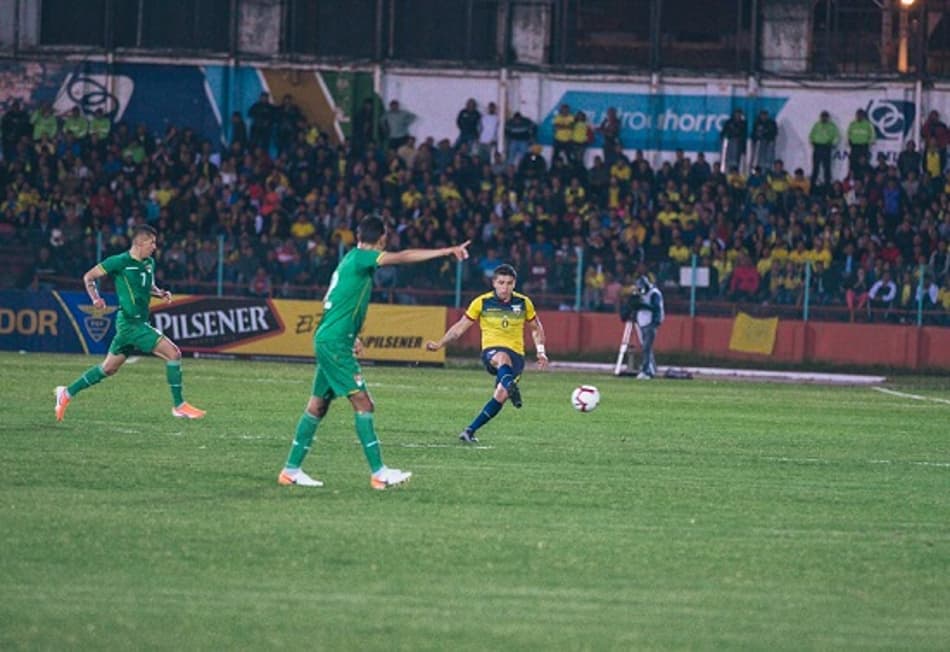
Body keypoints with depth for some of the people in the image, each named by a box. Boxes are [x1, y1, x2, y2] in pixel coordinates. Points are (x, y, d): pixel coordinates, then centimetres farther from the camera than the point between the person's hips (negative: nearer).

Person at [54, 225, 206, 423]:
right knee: (173, 353, -14)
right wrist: (96, 298, -18)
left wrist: (160, 293, 7)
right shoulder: (120, 262, -11)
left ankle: (67, 393, 26)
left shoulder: (149, 263, 11)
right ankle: (179, 406, -8)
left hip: (139, 322, 9)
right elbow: (89, 277, -2)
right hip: (130, 322, -9)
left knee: (109, 369, 16)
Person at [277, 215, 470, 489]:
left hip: (328, 341, 10)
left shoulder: (351, 259, 17)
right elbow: (404, 257, -20)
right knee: (362, 403, -10)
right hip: (335, 343, -10)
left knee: (318, 405, 12)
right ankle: (378, 473, -13)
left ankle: (291, 469, 15)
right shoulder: (361, 257, -11)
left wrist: (351, 336, 27)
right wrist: (448, 251, -21)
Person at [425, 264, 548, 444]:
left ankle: (470, 431, -9)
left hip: (516, 355, 3)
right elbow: (460, 327, 6)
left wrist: (541, 351, 8)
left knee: (501, 395, -19)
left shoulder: (523, 303, 5)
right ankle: (510, 387, -73)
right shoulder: (482, 303, 0)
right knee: (503, 358, -41)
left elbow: (536, 328, 20)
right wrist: (439, 344, -3)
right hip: (491, 352, -3)